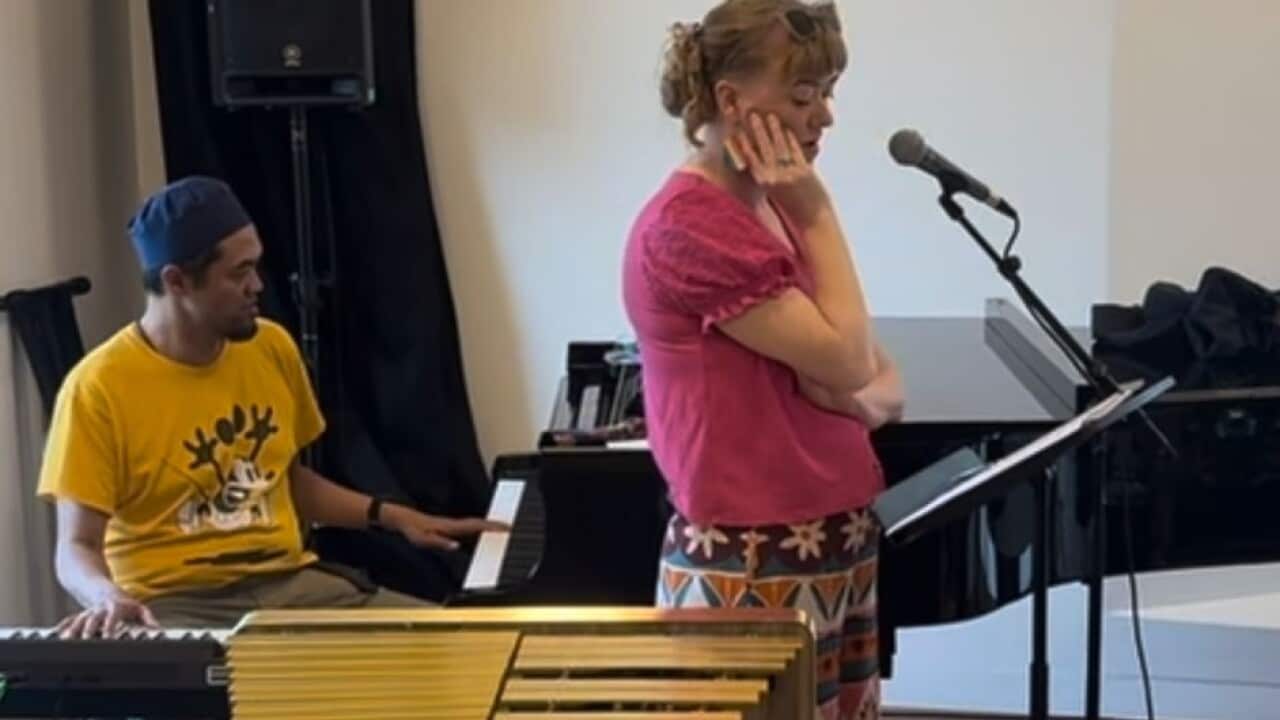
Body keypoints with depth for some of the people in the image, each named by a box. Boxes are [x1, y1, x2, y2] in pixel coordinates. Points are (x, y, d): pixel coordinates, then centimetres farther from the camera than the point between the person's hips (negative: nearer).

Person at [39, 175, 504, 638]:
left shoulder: (272, 348, 6)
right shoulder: (99, 388, -11)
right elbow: (76, 548, -11)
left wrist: (391, 516, 13)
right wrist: (110, 597, -33)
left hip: (289, 582, 6)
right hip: (176, 605, -6)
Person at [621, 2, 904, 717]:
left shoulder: (779, 210, 11)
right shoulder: (686, 224, -16)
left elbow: (887, 386, 12)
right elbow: (844, 357, -19)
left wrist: (853, 401, -11)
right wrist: (818, 217, -11)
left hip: (838, 546, 8)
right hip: (750, 568, -8)